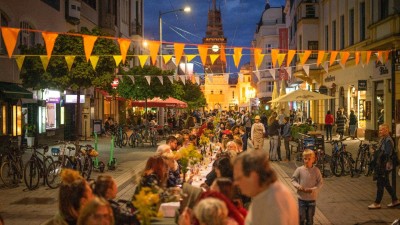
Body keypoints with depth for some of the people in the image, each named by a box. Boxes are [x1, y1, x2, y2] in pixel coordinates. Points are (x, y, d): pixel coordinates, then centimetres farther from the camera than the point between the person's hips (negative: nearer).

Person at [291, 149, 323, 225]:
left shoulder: (316, 170, -9)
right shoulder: (299, 170, -9)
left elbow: (320, 183, -5)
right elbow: (293, 179, 0)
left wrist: (313, 189, -19)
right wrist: (298, 186, -17)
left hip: (312, 198, 0)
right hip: (302, 197, 0)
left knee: (310, 217, 14)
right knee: (301, 216, 5)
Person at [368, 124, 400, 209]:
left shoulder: (388, 141, -18)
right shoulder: (383, 139, 14)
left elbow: (387, 155, -23)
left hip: (384, 166, -10)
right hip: (380, 165, 10)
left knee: (380, 184, -4)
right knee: (386, 184, 16)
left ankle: (377, 203, 2)